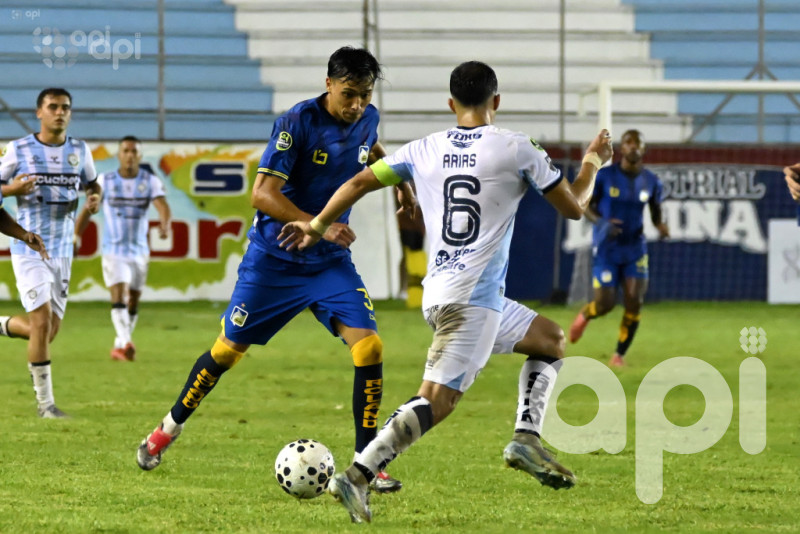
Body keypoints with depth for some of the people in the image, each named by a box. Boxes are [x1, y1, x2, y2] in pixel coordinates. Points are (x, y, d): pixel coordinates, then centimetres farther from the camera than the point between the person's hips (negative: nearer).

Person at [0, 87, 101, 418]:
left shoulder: (80, 151, 5)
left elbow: (92, 182, 20)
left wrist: (95, 196, -4)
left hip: (62, 251, 5)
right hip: (29, 249, -5)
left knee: (48, 331, 6)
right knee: (43, 321, -14)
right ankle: (45, 402, -4)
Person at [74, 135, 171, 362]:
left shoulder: (151, 182, -3)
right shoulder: (105, 181, -2)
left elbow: (162, 205, -20)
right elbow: (88, 208, 3)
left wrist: (165, 225, -40)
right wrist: (76, 234, -7)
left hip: (139, 251, 2)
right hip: (113, 250, -2)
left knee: (133, 301, 12)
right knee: (118, 296, -19)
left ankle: (119, 346, 27)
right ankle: (126, 343, -33)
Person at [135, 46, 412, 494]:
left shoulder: (366, 120, -1)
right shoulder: (298, 122, -20)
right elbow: (263, 194, -24)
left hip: (330, 261, 4)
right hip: (274, 259, -4)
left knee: (369, 346, -15)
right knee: (229, 350, 6)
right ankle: (168, 430, 29)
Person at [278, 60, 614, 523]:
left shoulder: (424, 151, 11)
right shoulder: (517, 149, -2)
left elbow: (359, 183, 14)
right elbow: (574, 207, 6)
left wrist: (316, 227, 28)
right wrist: (593, 162, 24)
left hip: (438, 292, 7)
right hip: (473, 298, -7)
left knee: (551, 340, 22)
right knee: (436, 401, -13)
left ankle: (527, 439, 8)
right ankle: (357, 477, -23)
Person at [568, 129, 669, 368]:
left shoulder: (651, 182, -1)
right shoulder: (604, 176, -10)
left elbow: (656, 214, 11)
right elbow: (587, 205, -1)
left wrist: (662, 227, -13)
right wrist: (600, 222, -22)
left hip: (635, 249, 2)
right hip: (606, 249, -2)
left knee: (635, 302, -11)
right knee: (605, 305, -6)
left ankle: (620, 355, 7)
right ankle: (584, 315, 33)